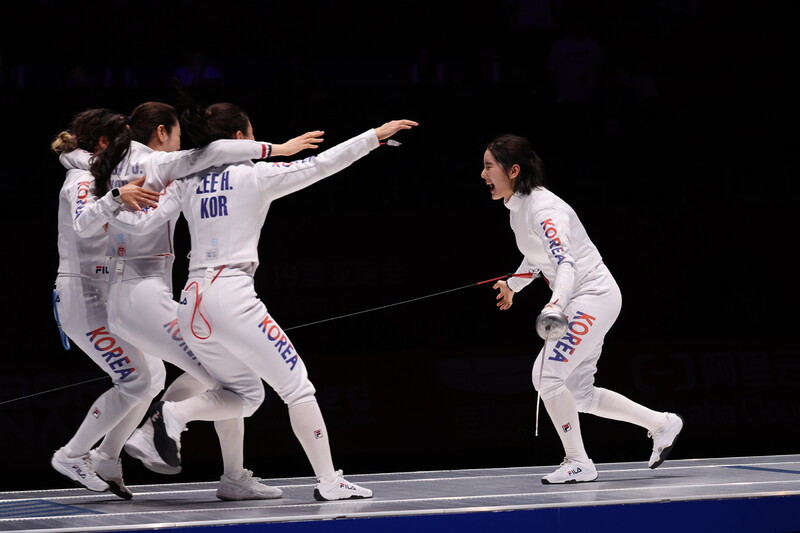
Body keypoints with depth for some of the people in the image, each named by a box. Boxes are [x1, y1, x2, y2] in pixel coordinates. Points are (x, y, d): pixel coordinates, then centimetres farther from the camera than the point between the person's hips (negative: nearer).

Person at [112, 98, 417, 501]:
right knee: (296, 385, 2)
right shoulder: (254, 176, 0)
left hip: (191, 302, 6)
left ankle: (172, 415, -5)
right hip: (232, 295, -6)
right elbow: (319, 165, -1)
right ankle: (329, 482, -2)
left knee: (246, 396, 18)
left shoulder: (187, 182, 15)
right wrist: (375, 135, 2)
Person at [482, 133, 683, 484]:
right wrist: (513, 285, 40)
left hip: (593, 295, -10)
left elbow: (566, 264, -36)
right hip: (578, 301, 10)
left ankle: (578, 463, -6)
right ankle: (662, 425, 22)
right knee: (578, 394, 11)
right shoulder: (519, 207, 6)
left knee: (547, 376, -16)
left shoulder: (542, 209, -22)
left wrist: (555, 306, -53)